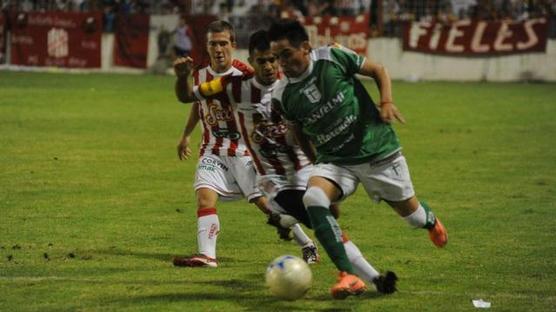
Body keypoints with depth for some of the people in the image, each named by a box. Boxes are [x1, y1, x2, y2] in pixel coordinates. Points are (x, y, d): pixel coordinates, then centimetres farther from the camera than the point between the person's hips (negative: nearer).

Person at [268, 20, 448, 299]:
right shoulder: (283, 96, -7)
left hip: (377, 150, -1)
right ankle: (348, 277, -29)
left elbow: (378, 71, -1)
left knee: (409, 211, 11)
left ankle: (431, 221, 55)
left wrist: (386, 102, -16)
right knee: (313, 198, -30)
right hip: (333, 160, 1)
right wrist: (317, 164, 13)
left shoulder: (333, 58, -15)